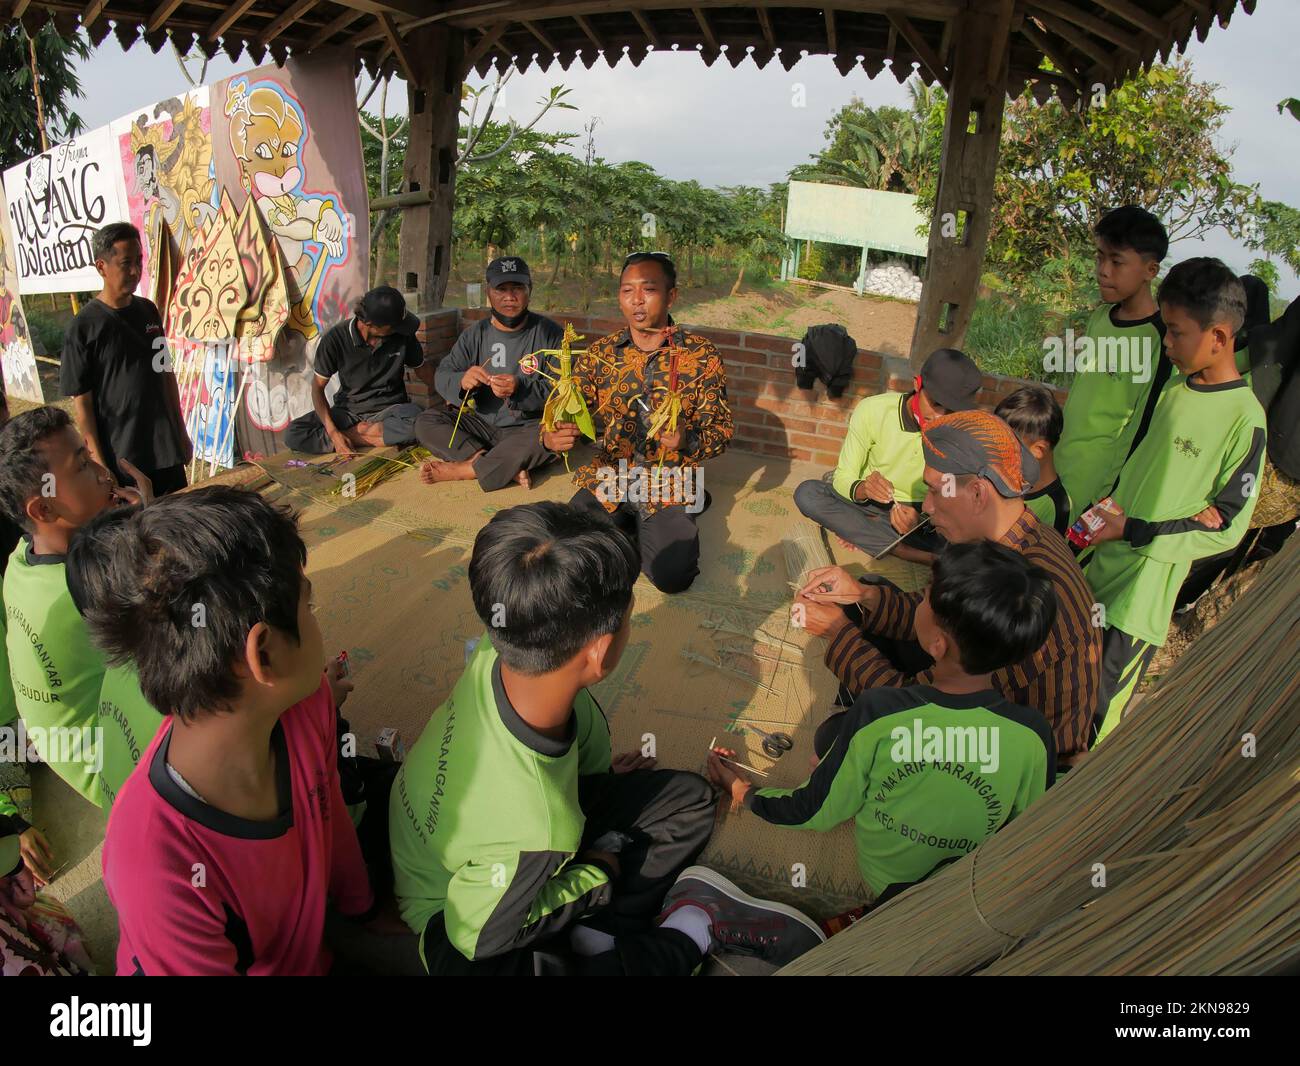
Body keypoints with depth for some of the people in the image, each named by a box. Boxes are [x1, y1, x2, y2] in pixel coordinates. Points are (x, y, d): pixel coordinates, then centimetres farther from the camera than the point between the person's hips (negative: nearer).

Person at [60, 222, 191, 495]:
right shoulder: (85, 326, -11)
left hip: (168, 448, 5)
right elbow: (81, 401, -10)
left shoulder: (148, 310, 5)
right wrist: (97, 463, -12)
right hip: (122, 460, -5)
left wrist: (181, 430, 15)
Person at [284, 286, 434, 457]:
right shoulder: (336, 338, -15)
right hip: (348, 410, 0)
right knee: (293, 434, -22)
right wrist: (333, 434, -22)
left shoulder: (402, 334, -11)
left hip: (389, 409, 0)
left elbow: (421, 368, 9)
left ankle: (351, 433, -16)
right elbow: (318, 387, -9)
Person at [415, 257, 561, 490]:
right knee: (425, 423, -15)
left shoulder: (549, 334, -3)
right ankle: (508, 468, -30)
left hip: (527, 426, -4)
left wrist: (520, 389, -31)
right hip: (481, 424, 4)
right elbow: (442, 375, -1)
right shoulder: (476, 333, 6)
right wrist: (461, 381, -26)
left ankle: (464, 470, -29)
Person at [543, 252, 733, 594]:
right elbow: (569, 411, 0)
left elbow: (721, 431, -5)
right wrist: (552, 437, -25)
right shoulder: (599, 354, 2)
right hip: (608, 478, 2)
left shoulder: (702, 356, -5)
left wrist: (687, 441, -29)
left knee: (672, 575, -22)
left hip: (669, 484, -2)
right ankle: (628, 526, 13)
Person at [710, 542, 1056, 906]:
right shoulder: (1033, 736, -27)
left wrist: (740, 790, 0)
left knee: (830, 734, 13)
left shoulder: (876, 713, -32)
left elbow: (814, 813, -18)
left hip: (882, 880, -2)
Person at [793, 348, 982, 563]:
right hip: (868, 503, 0)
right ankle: (903, 550, -26)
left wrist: (920, 522, -37)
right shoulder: (872, 410, -19)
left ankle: (860, 533, -17)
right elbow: (843, 478, -16)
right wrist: (862, 489, -40)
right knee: (806, 493, -29)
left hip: (922, 514, 0)